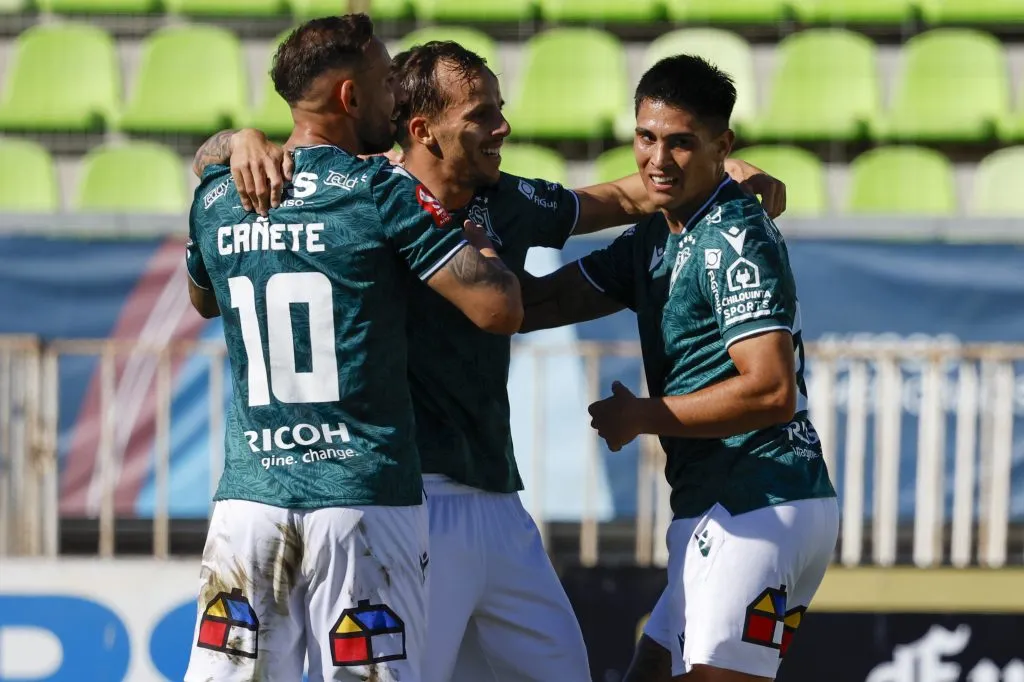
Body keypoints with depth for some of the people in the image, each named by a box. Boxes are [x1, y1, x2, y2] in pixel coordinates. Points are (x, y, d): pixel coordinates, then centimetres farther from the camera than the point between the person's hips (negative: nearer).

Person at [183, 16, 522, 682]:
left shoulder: (216, 197, 10)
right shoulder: (383, 190, -6)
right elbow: (501, 310, -10)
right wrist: (482, 244, 10)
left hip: (249, 496, 4)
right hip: (364, 496, -4)